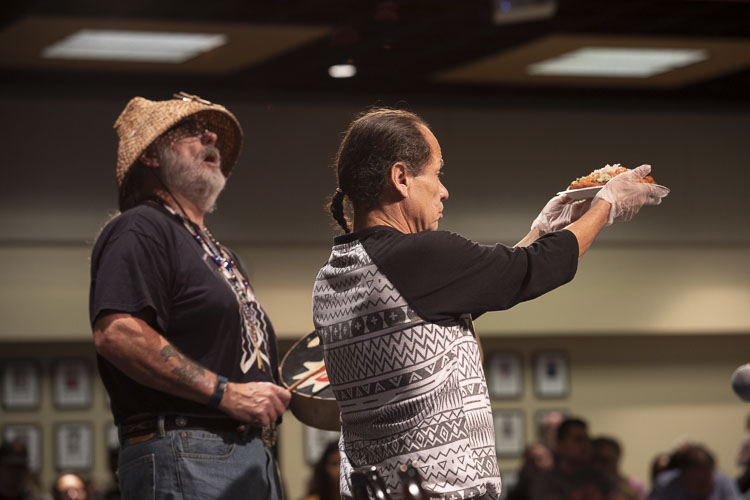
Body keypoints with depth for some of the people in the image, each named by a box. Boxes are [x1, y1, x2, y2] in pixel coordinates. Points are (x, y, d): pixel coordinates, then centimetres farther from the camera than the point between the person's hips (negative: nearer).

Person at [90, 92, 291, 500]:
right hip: (184, 457, -9)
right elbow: (115, 333, -19)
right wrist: (225, 393, -19)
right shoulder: (140, 229, -3)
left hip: (254, 458, 9)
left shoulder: (217, 251, 28)